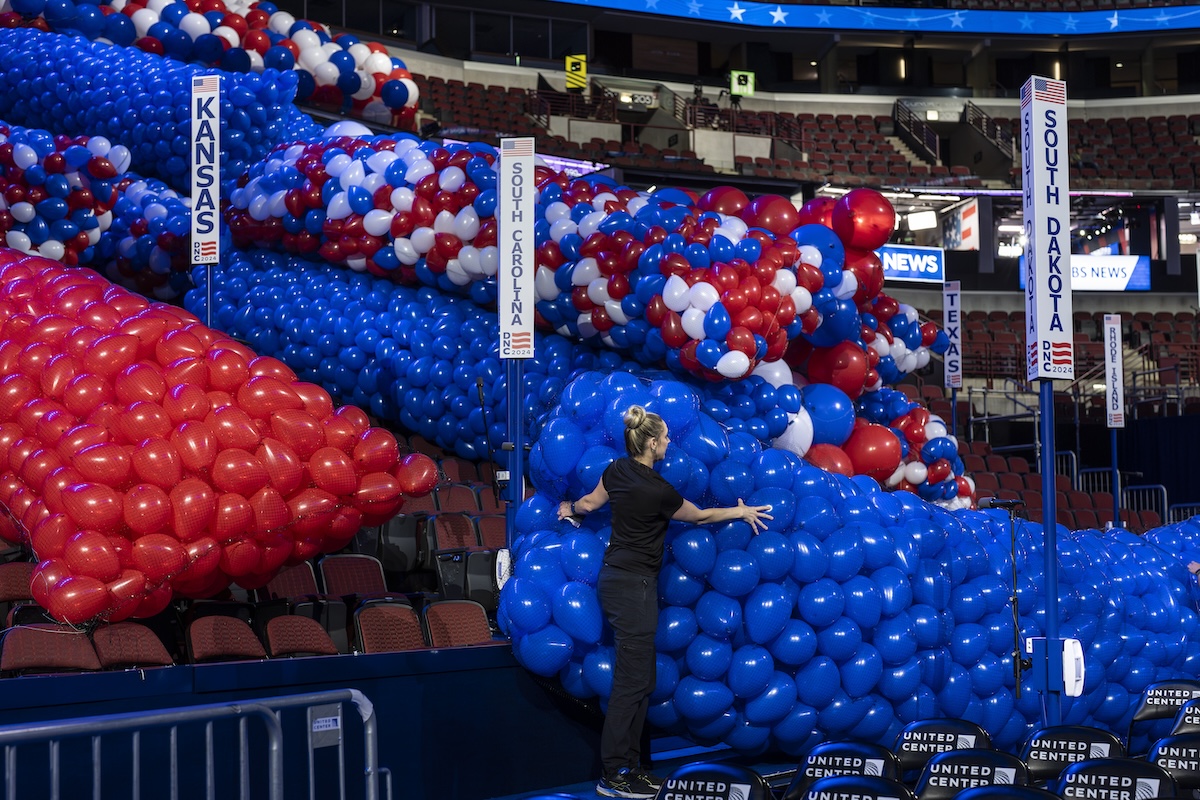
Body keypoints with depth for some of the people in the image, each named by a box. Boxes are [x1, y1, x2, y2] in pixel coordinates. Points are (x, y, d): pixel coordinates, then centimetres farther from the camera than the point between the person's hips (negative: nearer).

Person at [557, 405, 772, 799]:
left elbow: (590, 503, 21)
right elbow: (699, 516, -1)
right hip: (634, 586, -9)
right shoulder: (658, 491, -19)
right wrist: (741, 512, 15)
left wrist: (570, 508, 44)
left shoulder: (617, 470, 3)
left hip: (616, 578, 9)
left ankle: (628, 765, 15)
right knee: (633, 681, -5)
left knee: (639, 679, 12)